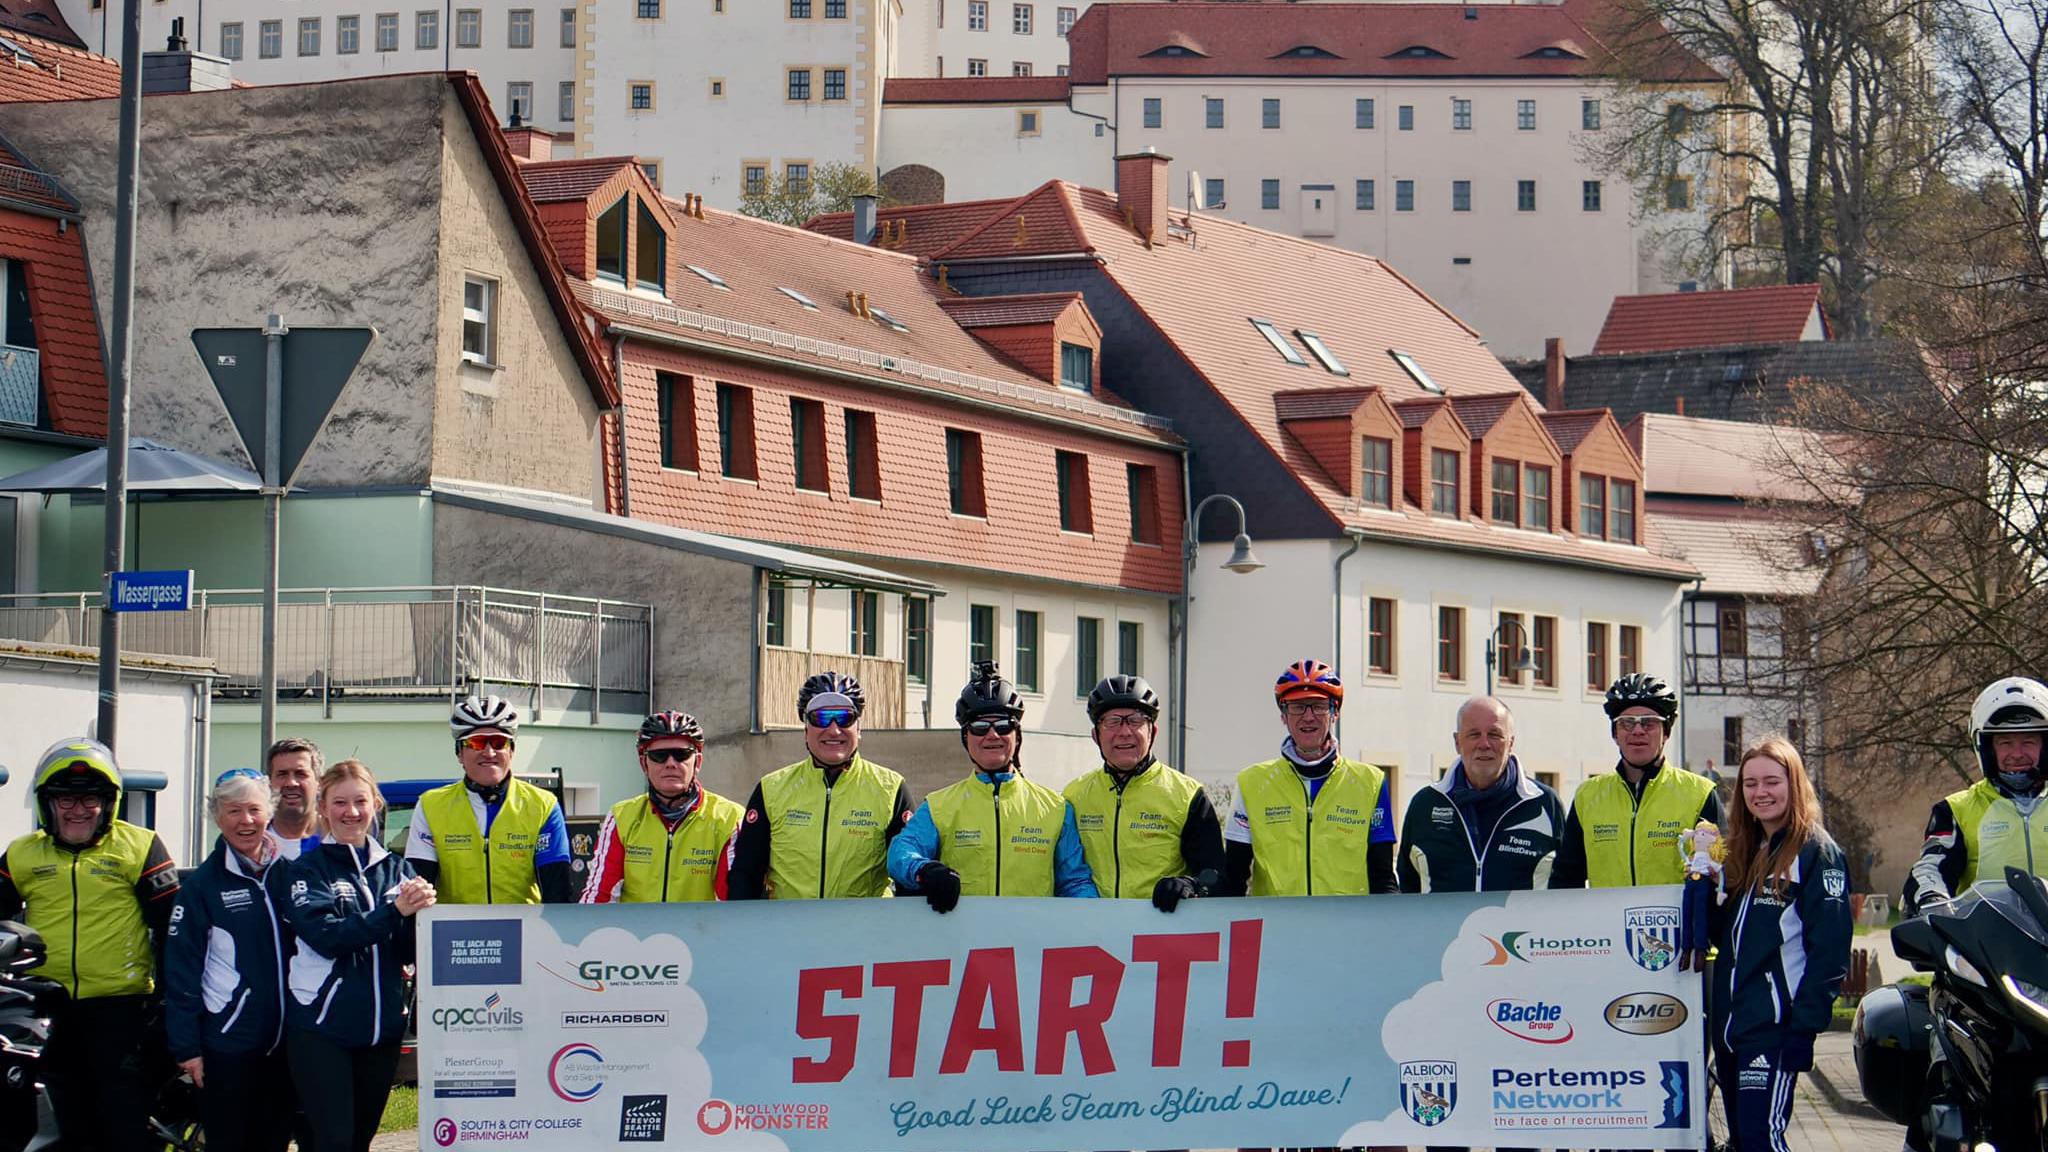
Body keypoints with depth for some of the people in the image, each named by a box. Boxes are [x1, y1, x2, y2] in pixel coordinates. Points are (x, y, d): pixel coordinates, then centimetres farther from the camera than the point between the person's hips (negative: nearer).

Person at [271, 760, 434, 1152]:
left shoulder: (397, 869, 11)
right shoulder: (305, 870, -1)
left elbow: (410, 952, 5)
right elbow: (326, 935, -17)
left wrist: (421, 911, -16)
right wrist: (394, 912, -26)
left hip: (383, 1026, 4)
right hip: (321, 1027, -4)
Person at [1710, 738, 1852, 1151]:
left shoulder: (1816, 852, -7)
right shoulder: (1745, 851, 16)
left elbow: (1829, 950, -13)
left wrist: (1805, 1027, -18)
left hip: (1775, 1024, -8)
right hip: (1729, 1022, 8)